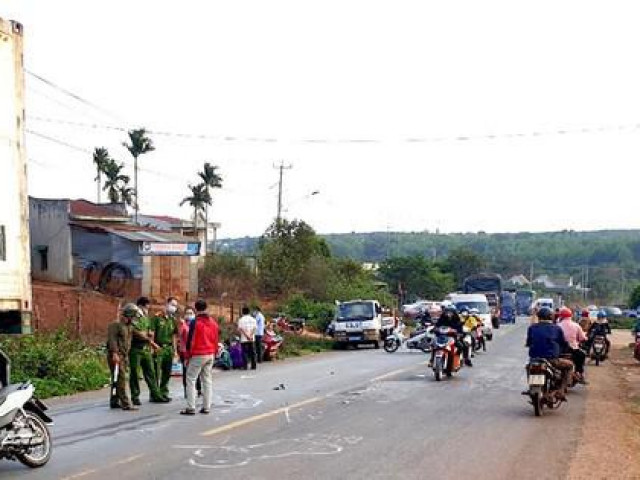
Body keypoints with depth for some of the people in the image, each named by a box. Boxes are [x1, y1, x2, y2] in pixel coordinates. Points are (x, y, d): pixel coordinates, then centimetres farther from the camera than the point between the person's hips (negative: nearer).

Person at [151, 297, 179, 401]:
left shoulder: (173, 320, 14)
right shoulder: (157, 317, -3)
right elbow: (152, 333, -6)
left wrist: (175, 350, 13)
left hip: (169, 348, 6)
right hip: (158, 348, -5)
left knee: (167, 372, 8)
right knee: (156, 372, -5)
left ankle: (164, 393, 17)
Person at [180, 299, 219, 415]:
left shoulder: (195, 322, -12)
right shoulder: (213, 322, 9)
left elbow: (190, 340, -11)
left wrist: (187, 356, -4)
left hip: (197, 355, -6)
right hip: (210, 355, 6)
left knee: (190, 379, -1)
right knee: (207, 380, 10)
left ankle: (191, 408, -7)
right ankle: (206, 407, 11)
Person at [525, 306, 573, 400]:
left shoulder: (531, 328, 3)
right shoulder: (557, 328, 0)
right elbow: (564, 345, 8)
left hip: (534, 359, 3)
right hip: (551, 360, -3)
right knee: (569, 365, 23)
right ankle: (561, 391, 10)